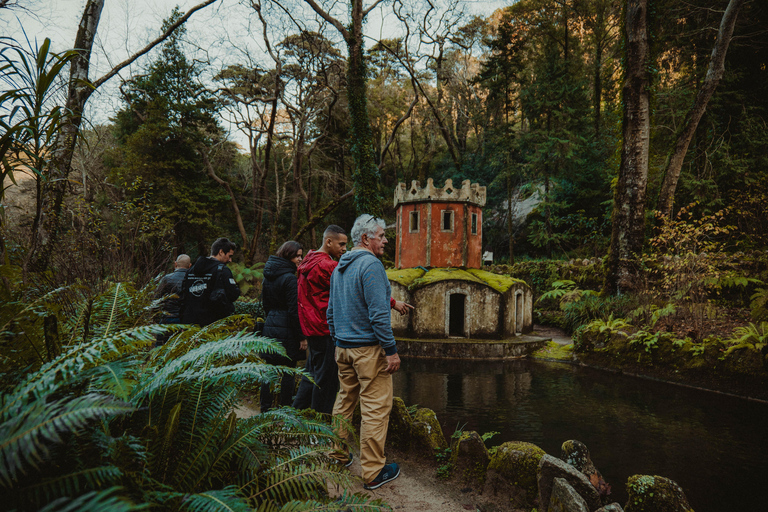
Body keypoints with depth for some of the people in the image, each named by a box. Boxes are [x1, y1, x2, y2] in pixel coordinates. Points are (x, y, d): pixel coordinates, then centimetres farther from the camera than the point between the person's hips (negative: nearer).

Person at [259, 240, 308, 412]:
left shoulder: (268, 276, 10)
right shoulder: (289, 278, -15)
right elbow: (294, 310, -17)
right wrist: (302, 337, -13)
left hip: (269, 326, 8)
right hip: (286, 330, -8)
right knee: (288, 372, 2)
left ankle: (265, 408, 21)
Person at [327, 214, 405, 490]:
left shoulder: (339, 267, 12)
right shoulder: (371, 265, -15)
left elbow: (331, 310, 18)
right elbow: (378, 313, -20)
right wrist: (391, 349, -16)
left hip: (342, 347, 9)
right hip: (368, 347, -9)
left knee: (345, 400, 20)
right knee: (376, 407, -1)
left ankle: (337, 454, 31)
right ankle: (373, 472, 6)